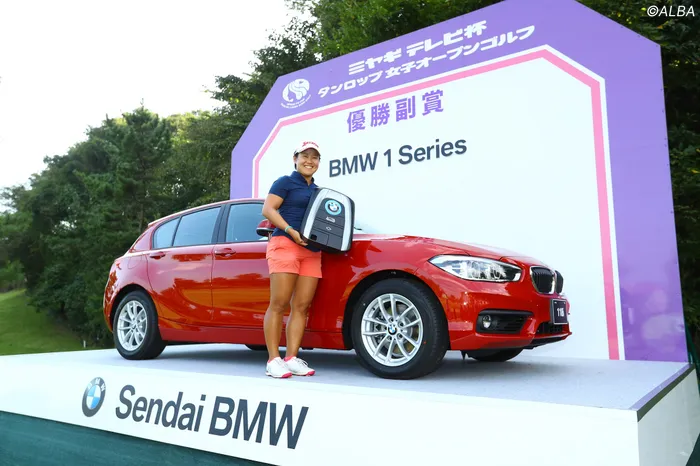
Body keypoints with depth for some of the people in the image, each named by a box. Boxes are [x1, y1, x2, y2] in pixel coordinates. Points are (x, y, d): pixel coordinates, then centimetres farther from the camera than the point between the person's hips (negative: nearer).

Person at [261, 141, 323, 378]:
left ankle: (291, 358, 4)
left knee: (302, 306, 1)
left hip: (312, 251, 7)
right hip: (285, 244, -6)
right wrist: (291, 231, -17)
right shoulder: (285, 182, 4)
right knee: (279, 304, -7)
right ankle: (273, 360, -4)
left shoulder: (318, 190, 23)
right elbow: (268, 210, -6)